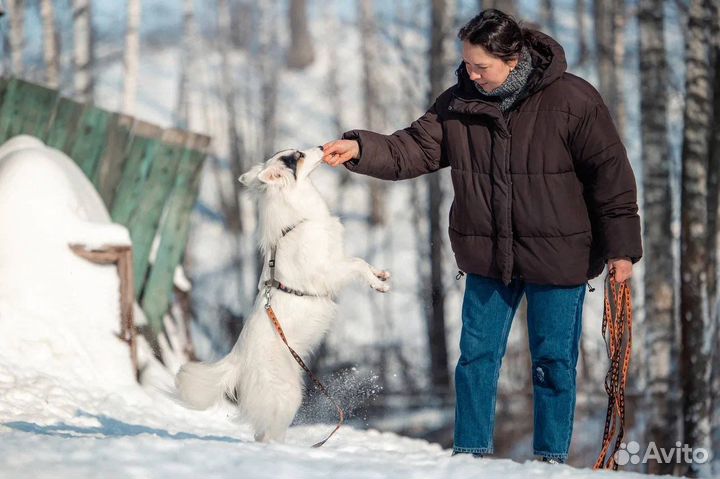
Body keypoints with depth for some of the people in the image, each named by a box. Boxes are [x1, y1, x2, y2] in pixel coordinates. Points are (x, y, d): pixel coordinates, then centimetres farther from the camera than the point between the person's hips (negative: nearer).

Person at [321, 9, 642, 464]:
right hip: (487, 258, 4)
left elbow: (610, 172, -9)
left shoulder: (571, 100, -12)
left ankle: (551, 458, 15)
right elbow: (412, 150, 1)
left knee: (554, 361, 3)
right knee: (477, 356, 7)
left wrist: (621, 246, -10)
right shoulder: (459, 103, 0)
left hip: (557, 256, -4)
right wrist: (360, 148, -16)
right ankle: (471, 452, 18)